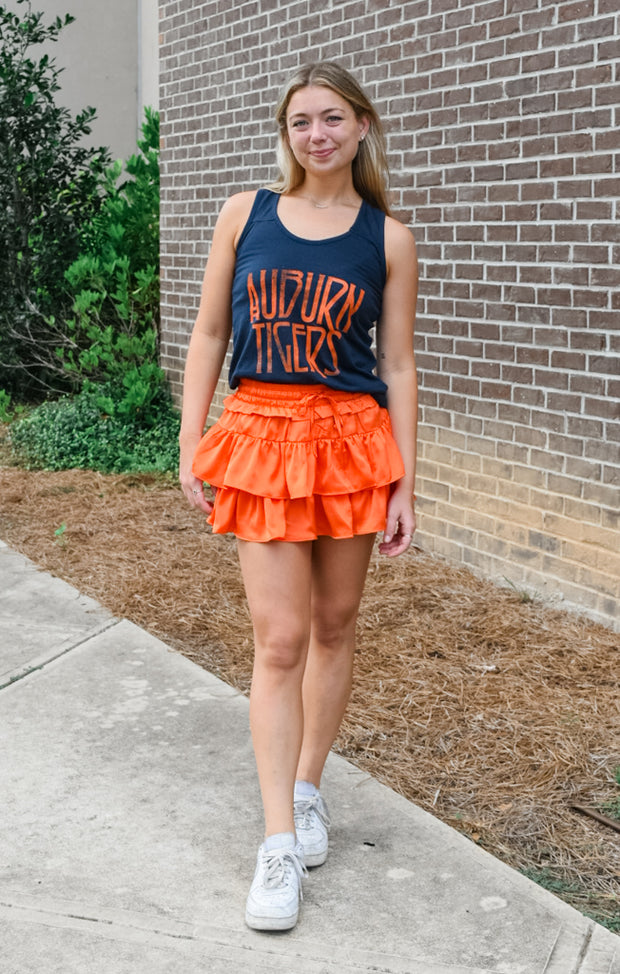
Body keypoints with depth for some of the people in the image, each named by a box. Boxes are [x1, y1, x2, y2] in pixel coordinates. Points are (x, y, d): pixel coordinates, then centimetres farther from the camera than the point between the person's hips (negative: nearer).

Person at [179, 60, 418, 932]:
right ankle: (279, 842, 3)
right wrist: (191, 446, 1)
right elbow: (208, 335, 7)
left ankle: (308, 790, 30)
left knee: (334, 628, 11)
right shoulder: (244, 214, 4)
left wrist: (405, 484, -1)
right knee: (279, 640, -4)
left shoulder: (388, 238, 3)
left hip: (352, 438, 1)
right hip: (261, 437, 0)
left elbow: (399, 364, 3)